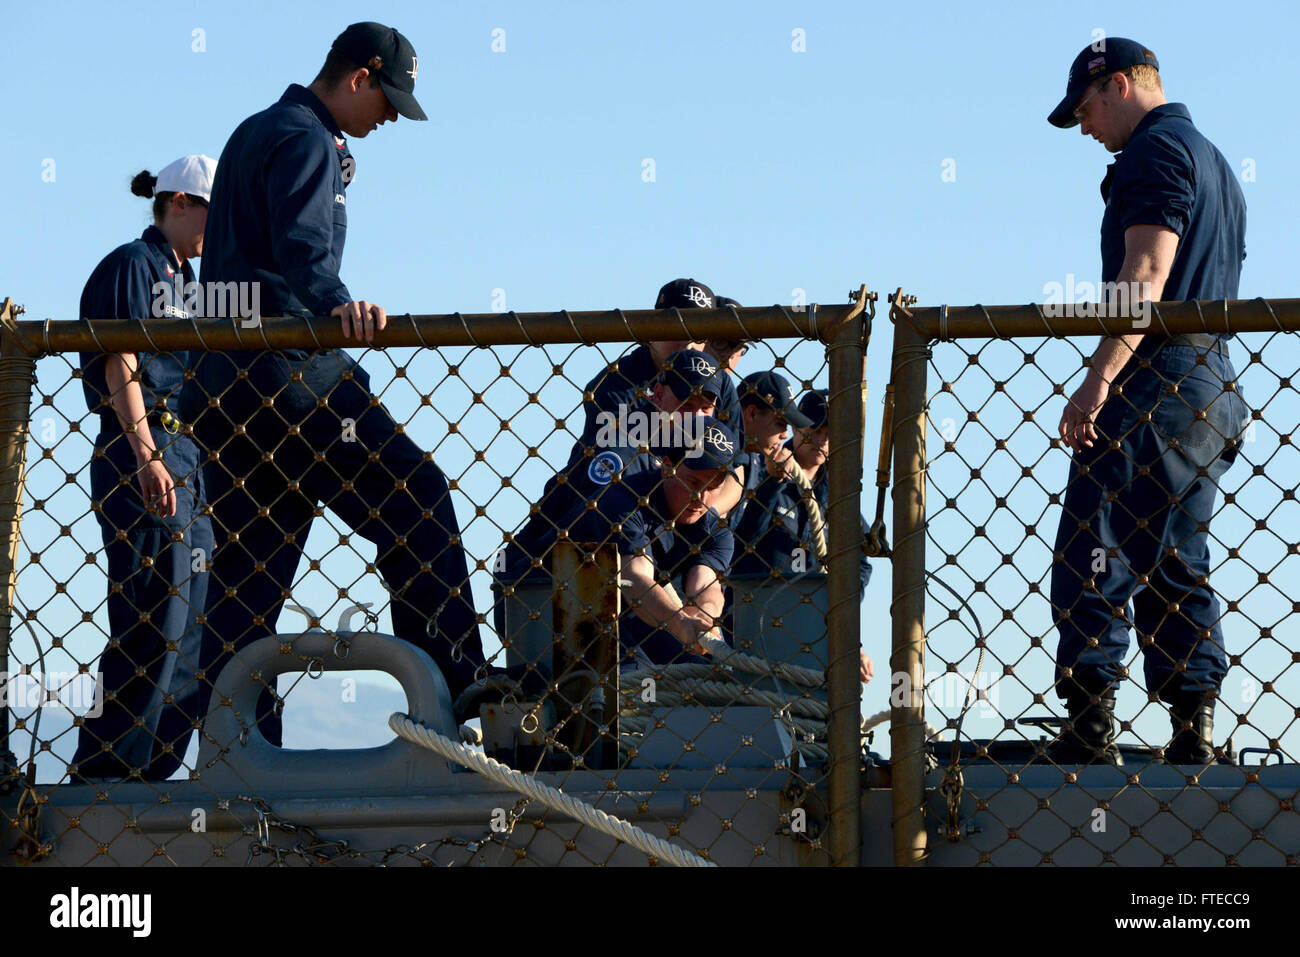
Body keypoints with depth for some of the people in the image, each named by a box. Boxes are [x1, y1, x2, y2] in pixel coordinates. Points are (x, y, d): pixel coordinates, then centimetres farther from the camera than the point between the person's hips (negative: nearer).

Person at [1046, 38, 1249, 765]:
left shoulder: (1155, 152, -6)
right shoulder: (1215, 163, 24)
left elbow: (1146, 277, -19)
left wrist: (1099, 379, -25)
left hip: (1156, 379, -10)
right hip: (1214, 387, 10)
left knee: (1094, 560, -11)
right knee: (1177, 566, 10)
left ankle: (1092, 726, -17)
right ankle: (1195, 728, 5)